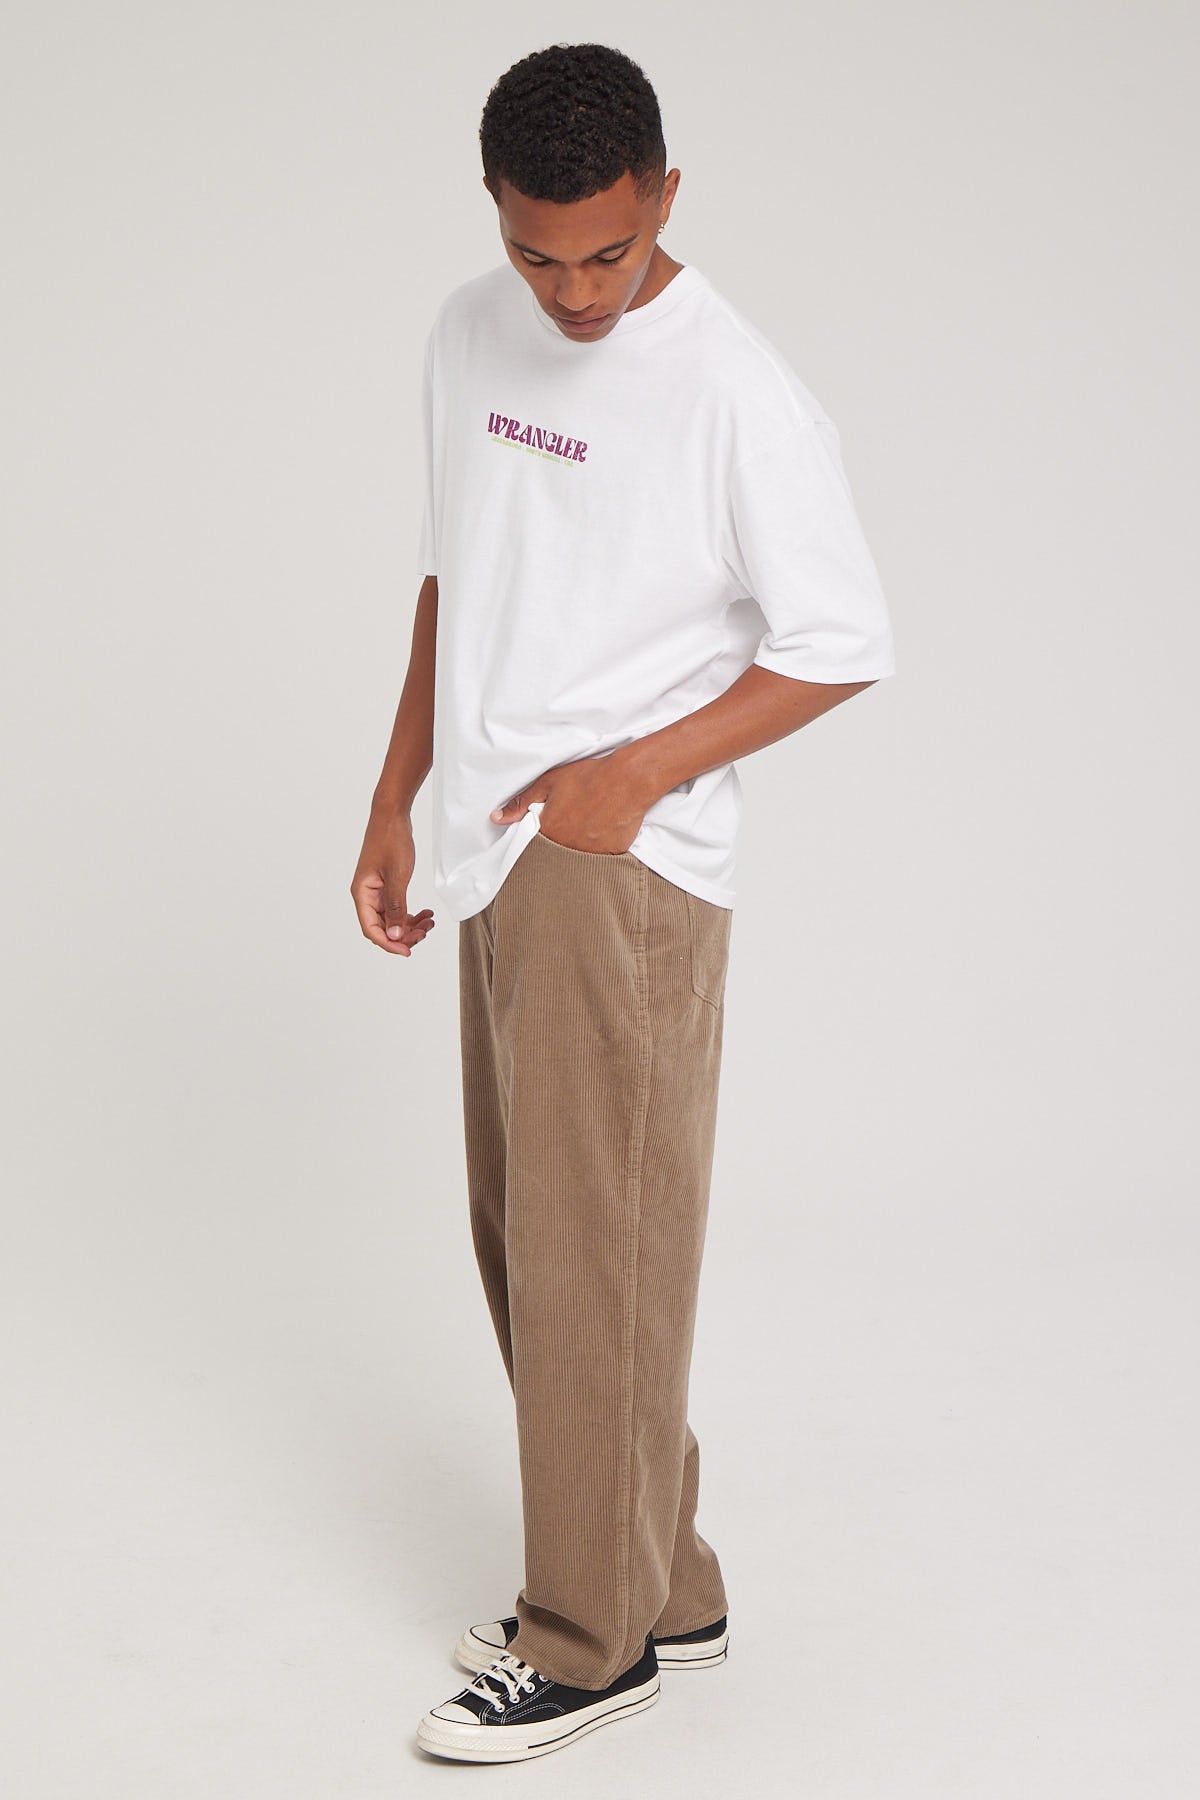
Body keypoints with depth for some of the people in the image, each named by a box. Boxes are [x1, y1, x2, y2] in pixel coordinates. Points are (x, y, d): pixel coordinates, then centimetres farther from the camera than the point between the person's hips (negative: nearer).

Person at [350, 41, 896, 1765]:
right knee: (522, 1243, 12)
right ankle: (665, 1588, 25)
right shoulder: (470, 335, 8)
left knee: (593, 1253, -3)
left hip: (620, 872, -8)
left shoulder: (740, 392, -13)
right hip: (496, 861, 8)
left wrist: (635, 773, -15)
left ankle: (593, 1640, 10)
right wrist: (394, 803, 16)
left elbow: (842, 643, -9)